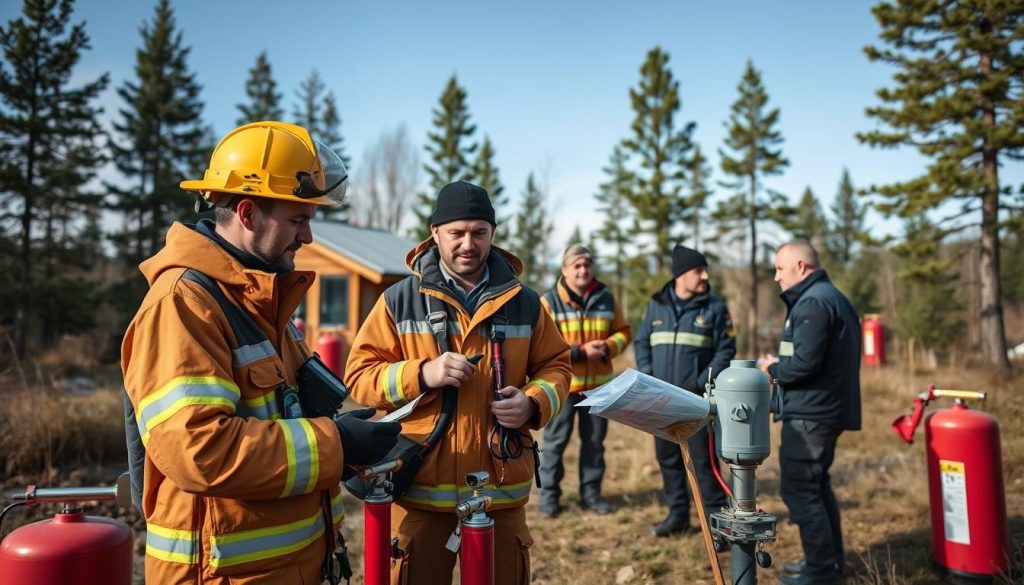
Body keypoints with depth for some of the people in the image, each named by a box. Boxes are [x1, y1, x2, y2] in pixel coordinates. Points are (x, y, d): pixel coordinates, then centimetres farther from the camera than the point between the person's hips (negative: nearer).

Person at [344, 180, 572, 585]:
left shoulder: (523, 302, 5)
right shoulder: (399, 300, -2)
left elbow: (555, 366, 11)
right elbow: (360, 375, -2)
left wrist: (533, 403, -10)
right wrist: (422, 374, -19)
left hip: (501, 490, 2)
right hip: (420, 489, -2)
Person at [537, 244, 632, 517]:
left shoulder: (606, 299, 4)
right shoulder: (549, 301, -9)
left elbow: (624, 331, 11)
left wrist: (608, 347, -12)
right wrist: (580, 352, -20)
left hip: (598, 384, 4)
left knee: (594, 441, 13)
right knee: (555, 440, 4)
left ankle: (591, 492, 27)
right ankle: (548, 495, 17)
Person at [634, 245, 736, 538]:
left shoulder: (715, 307, -1)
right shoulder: (656, 305, 7)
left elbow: (725, 350, -3)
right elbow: (641, 343, 10)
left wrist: (701, 384, -12)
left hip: (696, 399, -3)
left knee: (703, 460, -3)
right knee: (668, 458, 12)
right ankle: (678, 513, 27)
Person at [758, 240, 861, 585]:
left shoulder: (812, 302, -18)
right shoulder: (831, 296, 16)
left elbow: (805, 363, -25)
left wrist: (773, 369, -8)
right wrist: (780, 365, 11)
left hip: (810, 413, -11)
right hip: (824, 410, 11)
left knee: (799, 489, -3)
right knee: (815, 485, 19)